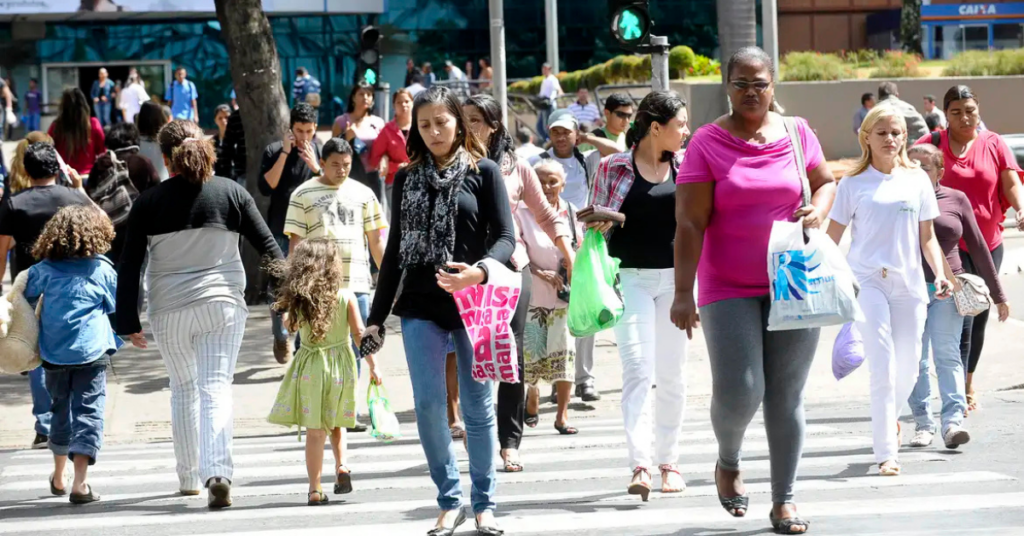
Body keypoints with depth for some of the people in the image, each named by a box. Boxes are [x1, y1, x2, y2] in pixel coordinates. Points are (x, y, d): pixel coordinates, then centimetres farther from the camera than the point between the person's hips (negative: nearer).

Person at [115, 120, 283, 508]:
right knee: (216, 389, -4)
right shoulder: (231, 193, -1)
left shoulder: (149, 202, -2)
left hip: (169, 310, 1)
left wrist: (128, 321, 3)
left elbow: (129, 267, -2)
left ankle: (189, 477, 25)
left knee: (183, 389, 18)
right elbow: (267, 246, 2)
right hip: (223, 305, 0)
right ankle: (218, 473, -22)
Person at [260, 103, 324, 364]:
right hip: (281, 232, -1)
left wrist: (316, 167, -17)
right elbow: (266, 187, -11)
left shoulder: (321, 152, 4)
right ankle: (281, 338, 22)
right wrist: (284, 153, -15)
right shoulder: (274, 151, 0)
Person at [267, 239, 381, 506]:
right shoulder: (346, 297, -7)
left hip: (310, 367, 0)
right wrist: (372, 366, -2)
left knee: (315, 430, 2)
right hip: (341, 365, 1)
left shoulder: (299, 300, -5)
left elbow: (292, 326, 11)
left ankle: (315, 489, 0)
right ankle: (342, 466, 1)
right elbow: (359, 333, -6)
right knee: (335, 424, 21)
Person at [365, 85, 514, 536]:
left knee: (477, 406, 3)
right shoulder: (407, 179, 11)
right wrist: (376, 316, 12)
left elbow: (505, 238, -3)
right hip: (421, 308, 2)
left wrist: (479, 270, -24)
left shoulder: (483, 173, 2)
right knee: (428, 405, -3)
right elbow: (395, 250, 14)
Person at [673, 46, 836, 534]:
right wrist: (683, 293, -15)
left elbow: (826, 182, 20)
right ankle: (728, 462, 22)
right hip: (729, 289, -2)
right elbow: (690, 224, -9)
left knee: (787, 397, 4)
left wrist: (817, 211, -4)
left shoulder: (797, 133, 4)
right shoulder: (707, 143, -5)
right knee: (738, 392, -10)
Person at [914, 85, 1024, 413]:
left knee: (979, 318, 15)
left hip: (989, 244, 4)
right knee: (961, 318, -14)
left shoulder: (993, 144, 4)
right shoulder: (933, 144, -2)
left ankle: (969, 384, 33)